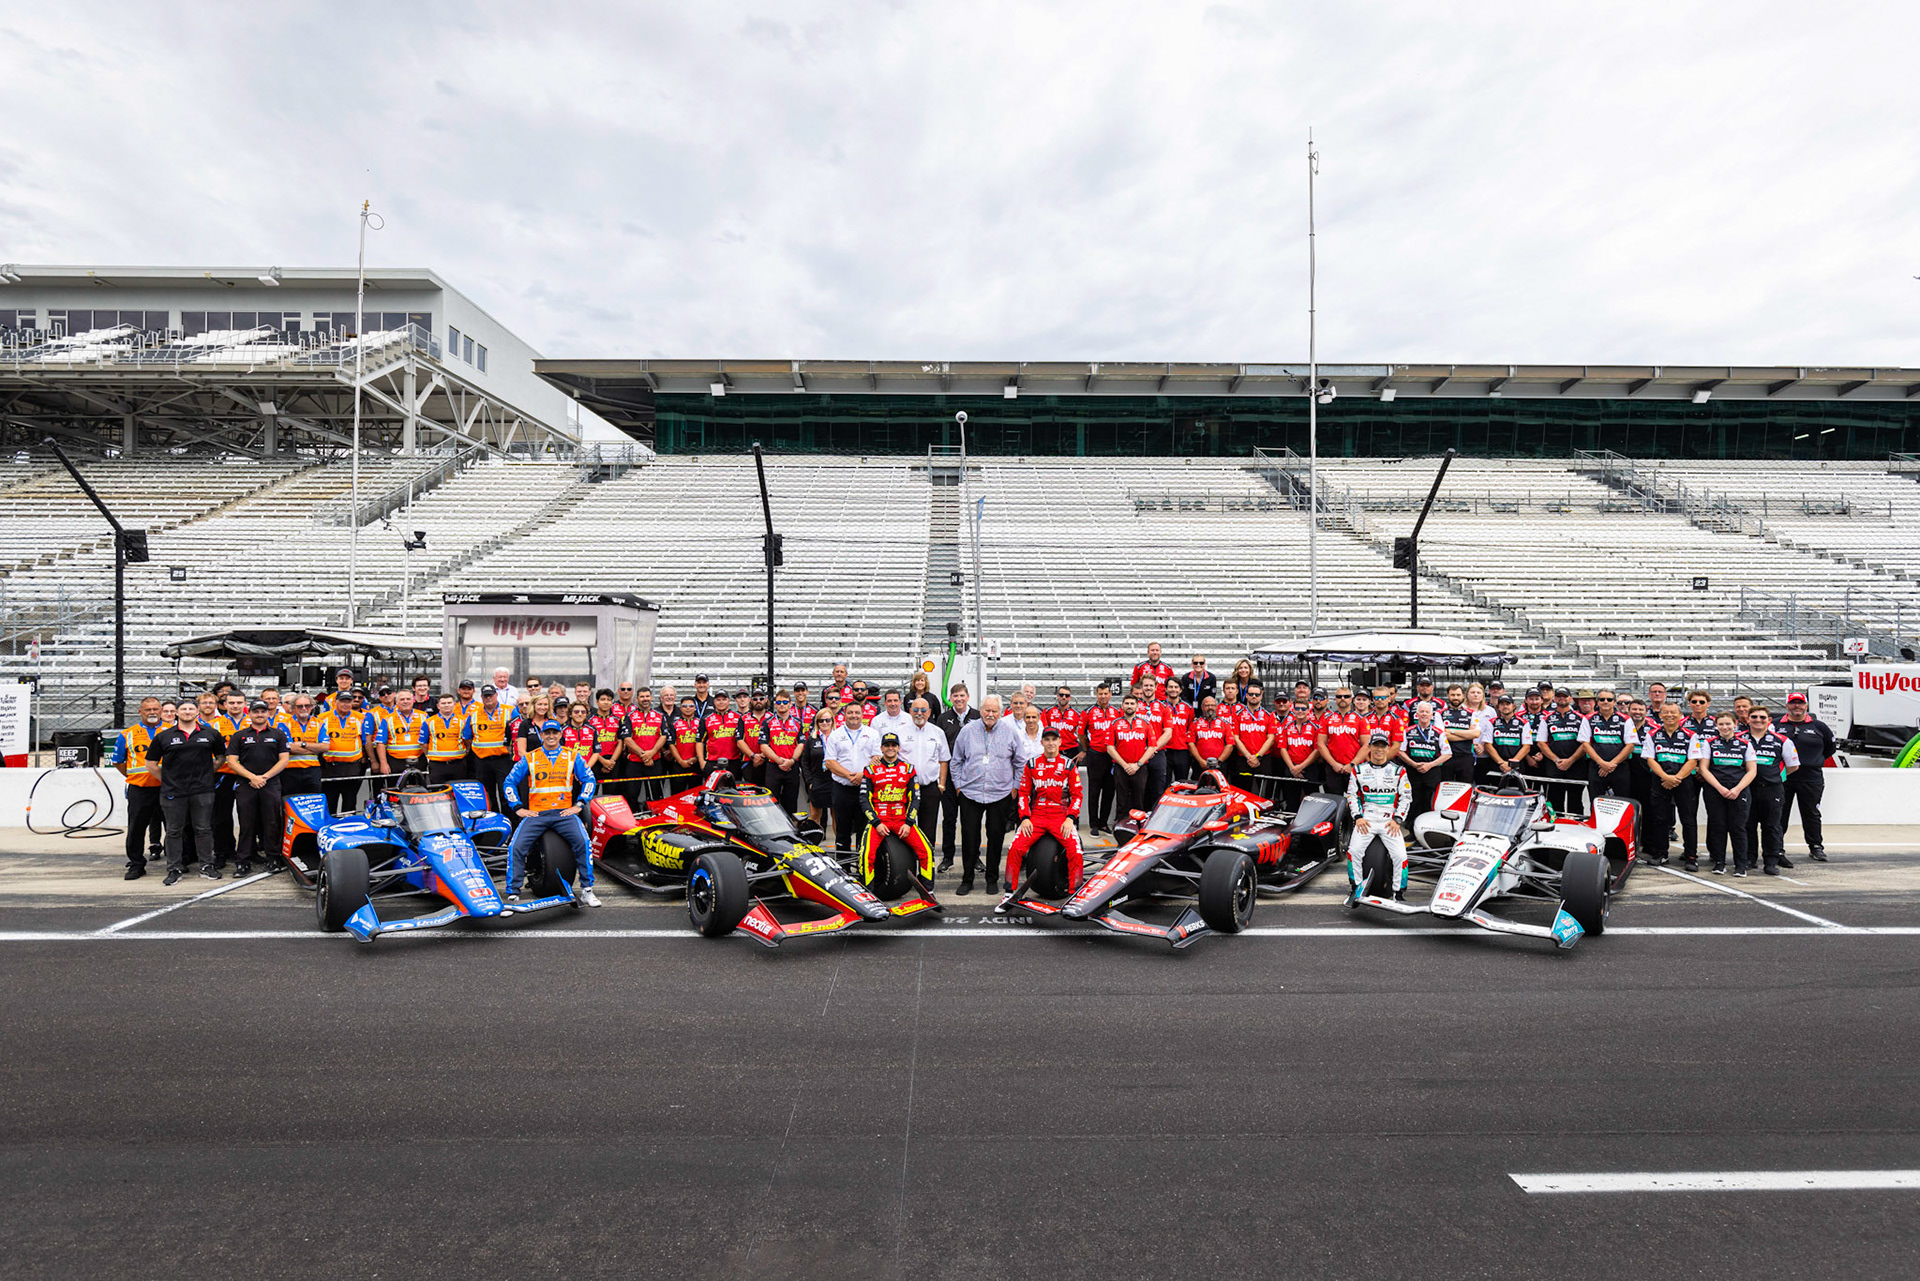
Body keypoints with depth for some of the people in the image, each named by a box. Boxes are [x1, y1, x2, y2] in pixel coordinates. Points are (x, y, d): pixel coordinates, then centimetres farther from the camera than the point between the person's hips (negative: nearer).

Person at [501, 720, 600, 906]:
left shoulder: (572, 757, 12)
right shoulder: (530, 759, 11)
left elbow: (589, 779, 10)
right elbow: (509, 782, 12)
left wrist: (579, 805, 0)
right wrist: (518, 807, 2)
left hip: (564, 812, -1)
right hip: (535, 814, 1)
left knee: (583, 842, -25)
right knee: (516, 848, -18)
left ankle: (587, 890, -14)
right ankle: (513, 894, -4)